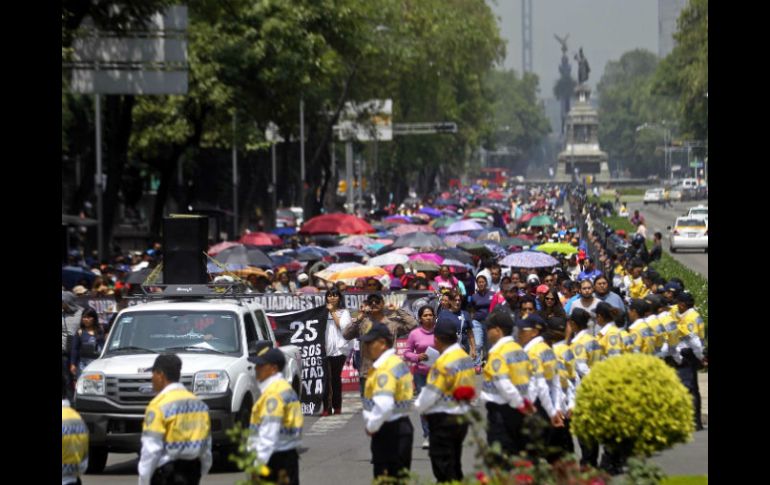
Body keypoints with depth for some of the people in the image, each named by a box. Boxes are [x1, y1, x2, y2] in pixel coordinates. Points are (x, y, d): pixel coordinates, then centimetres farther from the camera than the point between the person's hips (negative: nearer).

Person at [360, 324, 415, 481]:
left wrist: (372, 426, -15)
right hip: (401, 426, 10)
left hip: (388, 432, -10)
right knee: (400, 479, 14)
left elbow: (383, 405, -31)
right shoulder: (397, 362, 14)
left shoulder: (385, 369, -19)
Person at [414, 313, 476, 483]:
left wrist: (419, 406, 4)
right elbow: (470, 388, 9)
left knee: (443, 470, -2)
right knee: (455, 466, 17)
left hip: (443, 419, -8)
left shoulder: (444, 363, -20)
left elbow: (432, 392, -17)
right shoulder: (465, 357, 5)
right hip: (462, 417, 9)